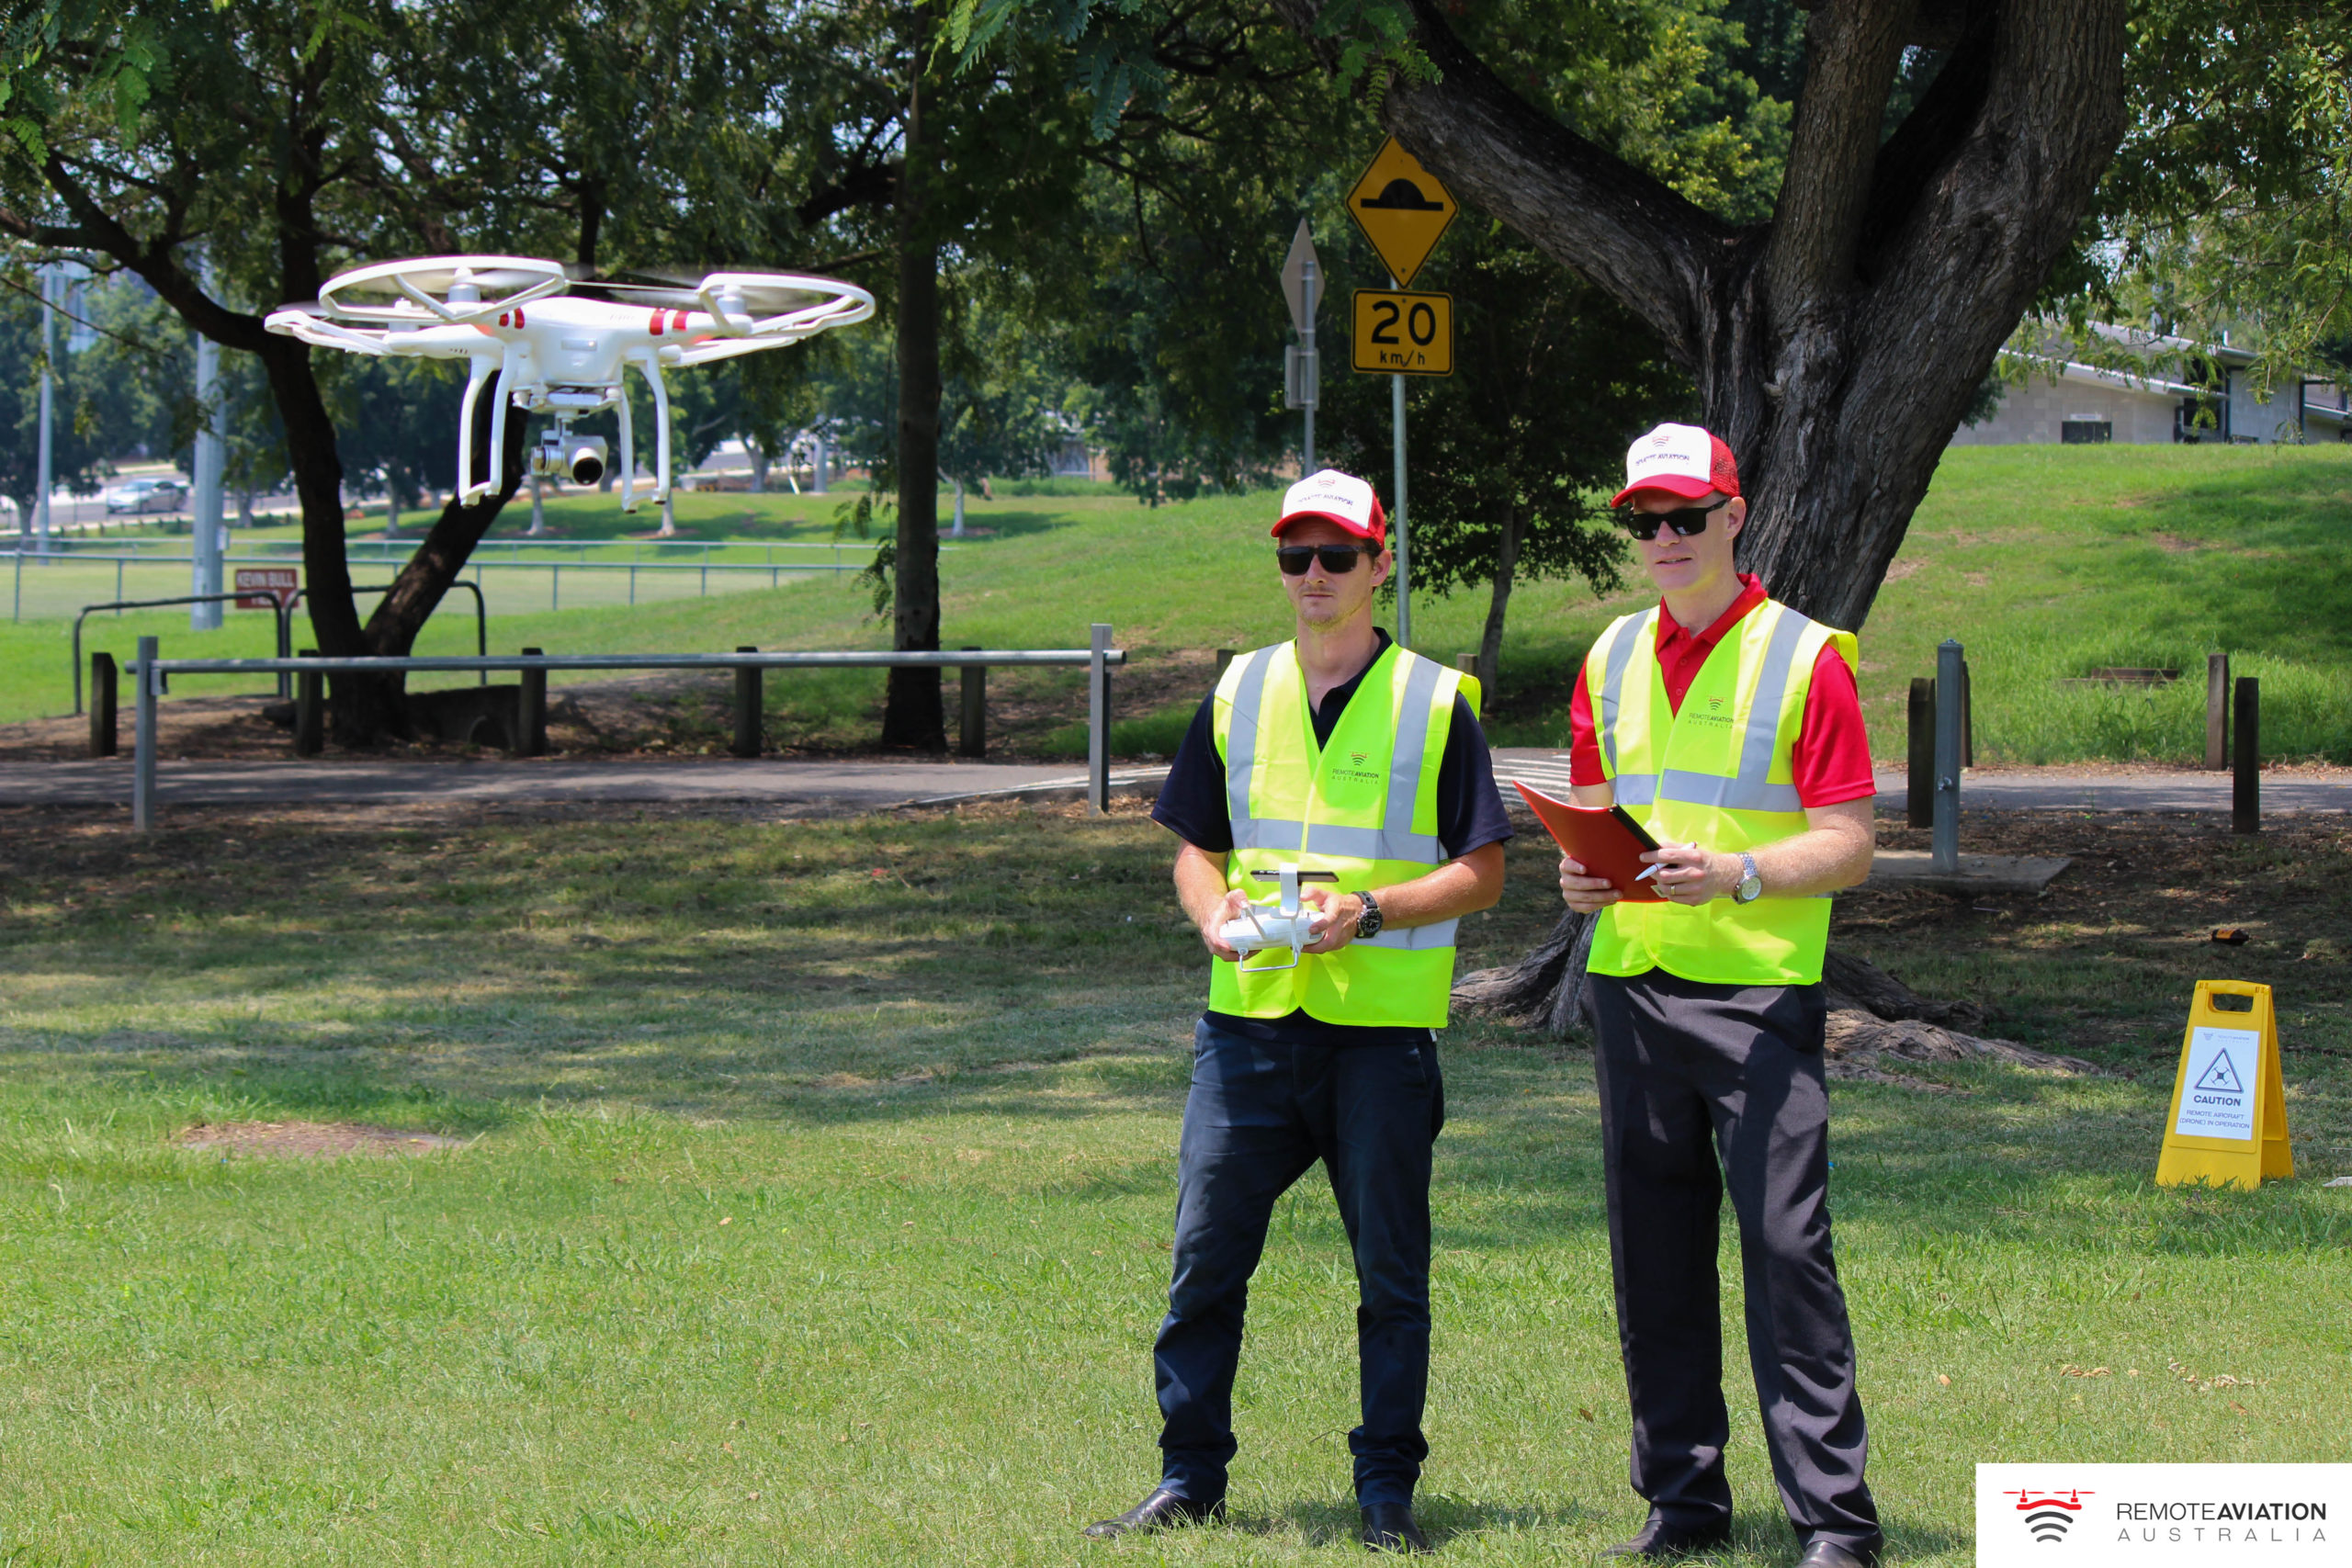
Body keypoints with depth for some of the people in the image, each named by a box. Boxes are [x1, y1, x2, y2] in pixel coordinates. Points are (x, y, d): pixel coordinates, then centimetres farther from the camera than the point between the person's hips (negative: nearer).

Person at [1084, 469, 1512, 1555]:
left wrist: (1368, 912, -15)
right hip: (1250, 1016, 3)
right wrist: (1213, 910, -6)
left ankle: (1387, 1492, 11)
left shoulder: (1435, 702, 1)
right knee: (1204, 1260, 2)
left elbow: (1482, 872, -1)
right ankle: (1189, 1479, 11)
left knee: (1391, 1277, 3)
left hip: (1383, 1027, -3)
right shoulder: (1238, 694, 12)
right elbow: (1195, 846, 17)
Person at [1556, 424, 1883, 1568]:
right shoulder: (1612, 660, 14)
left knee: (1786, 1246, -10)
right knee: (1653, 1257, 8)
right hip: (1630, 988, 6)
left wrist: (1736, 874, -23)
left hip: (1758, 993, -6)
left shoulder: (1805, 657, -3)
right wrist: (1581, 873, 0)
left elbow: (1849, 845, -7)